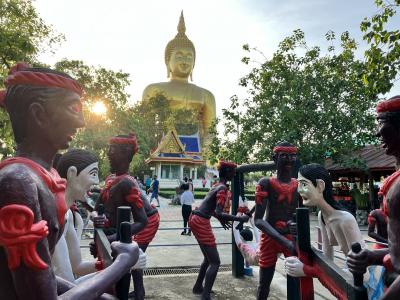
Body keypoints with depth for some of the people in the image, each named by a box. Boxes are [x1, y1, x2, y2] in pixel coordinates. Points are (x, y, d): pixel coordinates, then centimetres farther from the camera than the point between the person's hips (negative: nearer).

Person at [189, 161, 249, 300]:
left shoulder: (217, 186, 14)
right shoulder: (223, 188, -15)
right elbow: (218, 213, -24)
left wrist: (221, 219, 23)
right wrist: (240, 219, -18)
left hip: (196, 219, 10)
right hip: (201, 223, -10)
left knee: (209, 258, 24)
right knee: (215, 262, -1)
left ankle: (198, 287, 38)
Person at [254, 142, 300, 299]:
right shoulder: (266, 183, -9)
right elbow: (258, 219, -16)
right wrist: (283, 240, -27)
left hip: (292, 236, 3)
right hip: (270, 237, -2)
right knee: (264, 283, 9)